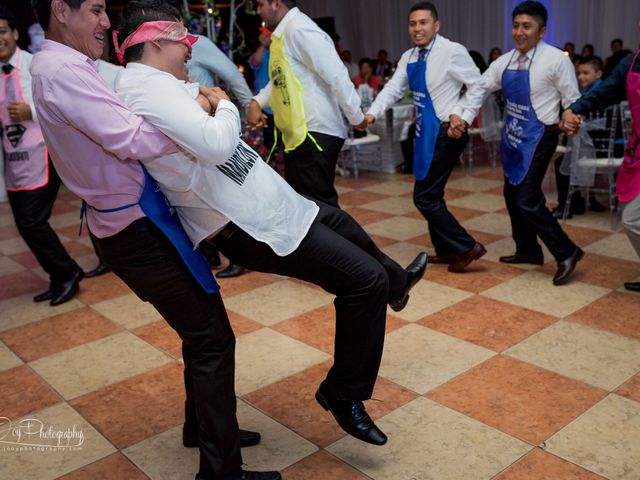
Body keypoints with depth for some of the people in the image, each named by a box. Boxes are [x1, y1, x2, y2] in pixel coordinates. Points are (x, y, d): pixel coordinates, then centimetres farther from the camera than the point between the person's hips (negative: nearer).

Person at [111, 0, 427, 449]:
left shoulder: (147, 84, 13)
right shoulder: (149, 85, -20)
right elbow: (216, 144, -30)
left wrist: (203, 99, 5)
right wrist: (224, 106, -12)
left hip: (256, 201, 11)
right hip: (248, 225, -11)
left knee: (339, 220, 28)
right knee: (364, 278, -11)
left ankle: (396, 284, 55)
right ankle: (344, 394, 8)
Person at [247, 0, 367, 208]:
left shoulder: (298, 29, -14)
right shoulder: (283, 33, 16)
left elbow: (337, 75, -18)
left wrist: (356, 118, -13)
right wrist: (257, 102, 7)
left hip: (314, 134, -10)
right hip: (297, 135, 10)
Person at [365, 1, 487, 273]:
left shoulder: (452, 51, -13)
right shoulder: (409, 58, 9)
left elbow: (477, 84, -8)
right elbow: (393, 88, 2)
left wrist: (466, 117, -18)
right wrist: (372, 113, -12)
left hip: (446, 132, -8)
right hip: (426, 132, 8)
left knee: (424, 197, -8)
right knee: (432, 194, 15)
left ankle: (467, 246, 2)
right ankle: (446, 250, 28)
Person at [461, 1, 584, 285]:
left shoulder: (556, 60, -13)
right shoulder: (505, 62, 5)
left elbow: (571, 100, -8)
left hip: (538, 137, -7)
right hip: (512, 136, 7)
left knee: (527, 199, -11)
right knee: (512, 195, 15)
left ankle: (566, 252, 3)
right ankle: (528, 250, 32)